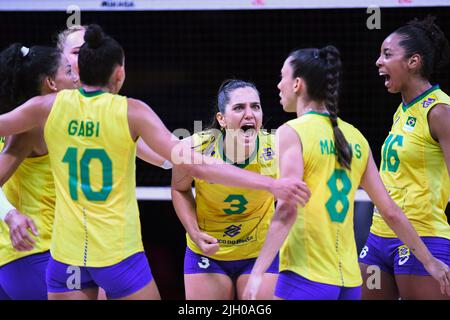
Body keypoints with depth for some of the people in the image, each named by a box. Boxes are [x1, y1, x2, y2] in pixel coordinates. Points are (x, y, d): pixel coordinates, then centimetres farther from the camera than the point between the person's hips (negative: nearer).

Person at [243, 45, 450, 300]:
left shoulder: (292, 132, -6)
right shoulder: (355, 136, 12)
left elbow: (288, 209, -18)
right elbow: (390, 211, 11)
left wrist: (257, 273, -20)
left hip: (305, 277, -6)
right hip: (350, 281, 6)